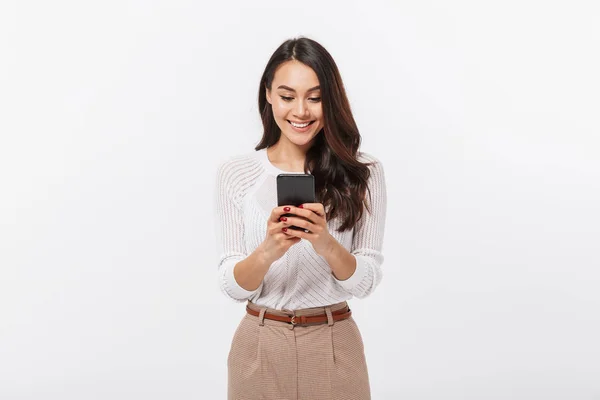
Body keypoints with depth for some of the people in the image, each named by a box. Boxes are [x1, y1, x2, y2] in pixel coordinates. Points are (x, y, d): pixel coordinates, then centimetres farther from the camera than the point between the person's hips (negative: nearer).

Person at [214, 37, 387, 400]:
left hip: (334, 348, 0)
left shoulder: (362, 172, -5)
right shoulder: (234, 172, -4)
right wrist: (267, 251, -25)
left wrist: (326, 244, -24)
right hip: (260, 347, 0)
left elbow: (366, 281, -6)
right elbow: (233, 287, -6)